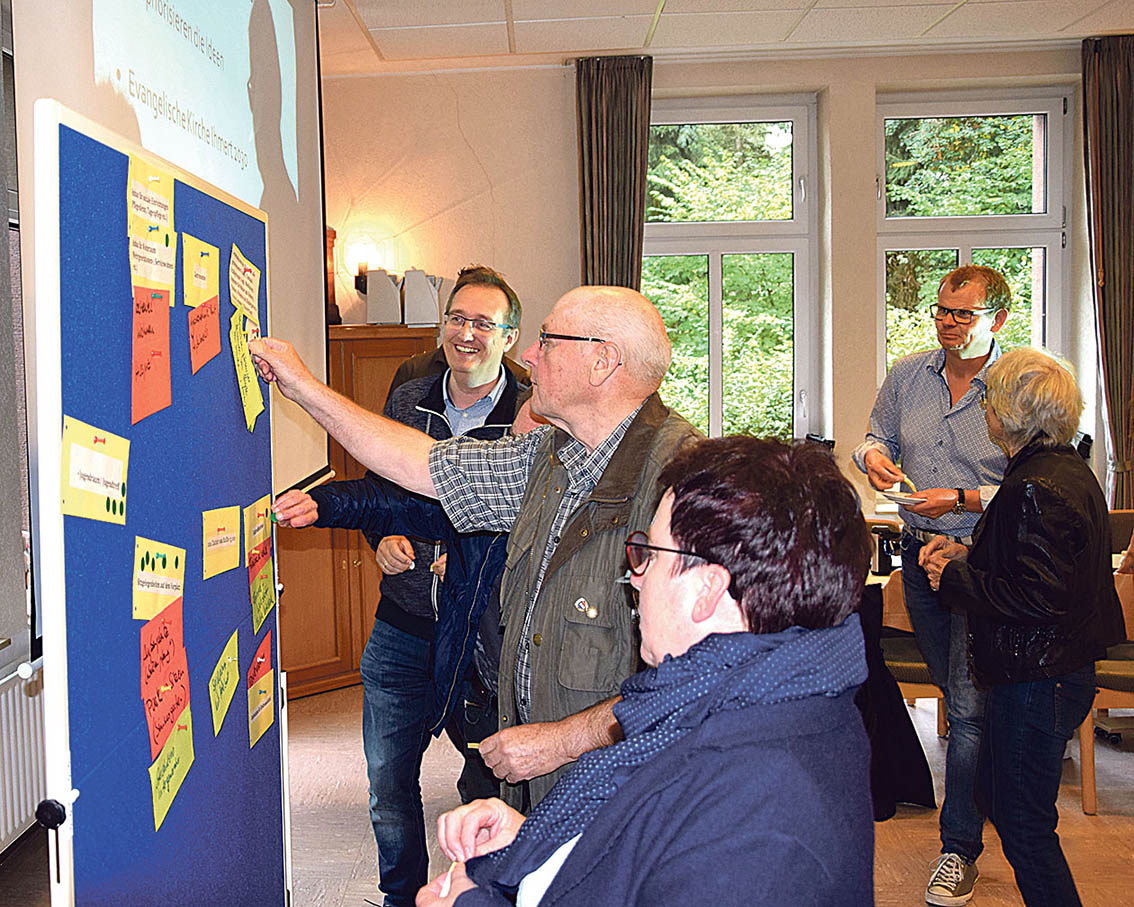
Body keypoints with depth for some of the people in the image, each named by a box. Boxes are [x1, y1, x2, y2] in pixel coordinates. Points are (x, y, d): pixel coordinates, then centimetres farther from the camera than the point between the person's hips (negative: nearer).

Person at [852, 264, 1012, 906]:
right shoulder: (907, 375, 5)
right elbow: (879, 437, 16)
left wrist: (961, 500, -23)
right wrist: (874, 455, -7)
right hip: (919, 551, 6)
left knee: (968, 707, -6)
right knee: (954, 689, 19)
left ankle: (960, 849, 6)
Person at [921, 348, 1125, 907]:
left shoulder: (1036, 488, -22)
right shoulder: (1071, 471, 11)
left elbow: (1037, 599, -27)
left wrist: (954, 579, -16)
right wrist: (967, 555, 10)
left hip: (1037, 682, -11)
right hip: (1067, 668, 11)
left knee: (1025, 828, 0)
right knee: (996, 794, 22)